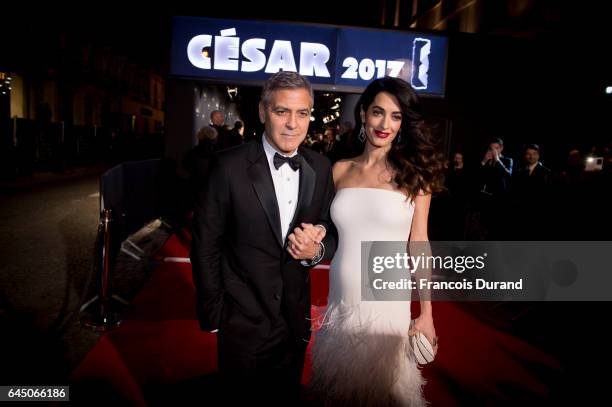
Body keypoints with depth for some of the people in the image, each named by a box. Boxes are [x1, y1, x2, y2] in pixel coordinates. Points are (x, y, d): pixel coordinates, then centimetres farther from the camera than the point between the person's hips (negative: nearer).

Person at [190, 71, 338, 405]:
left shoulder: (320, 168, -4)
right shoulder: (231, 166, -16)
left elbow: (333, 234, 4)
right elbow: (206, 243, -11)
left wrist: (316, 250, -19)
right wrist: (212, 313, -7)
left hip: (296, 319, 4)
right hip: (243, 321, -3)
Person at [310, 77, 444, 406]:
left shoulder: (414, 174, -4)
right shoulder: (340, 170, 2)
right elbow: (329, 235, 7)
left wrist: (426, 314, -2)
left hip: (387, 305, -2)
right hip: (339, 303, 3)